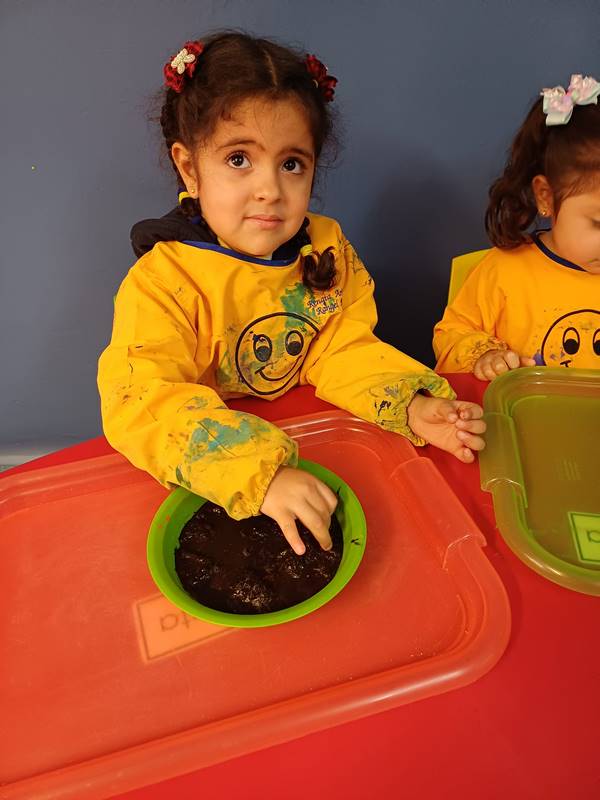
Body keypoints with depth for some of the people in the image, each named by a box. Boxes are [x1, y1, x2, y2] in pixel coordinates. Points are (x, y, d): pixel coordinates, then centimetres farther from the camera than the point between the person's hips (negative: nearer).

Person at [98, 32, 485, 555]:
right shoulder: (163, 279, -19)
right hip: (207, 487, -3)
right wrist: (258, 474, -41)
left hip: (317, 454, 4)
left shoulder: (328, 249, -3)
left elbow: (343, 352, -1)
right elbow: (142, 406, -29)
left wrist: (413, 408, -18)